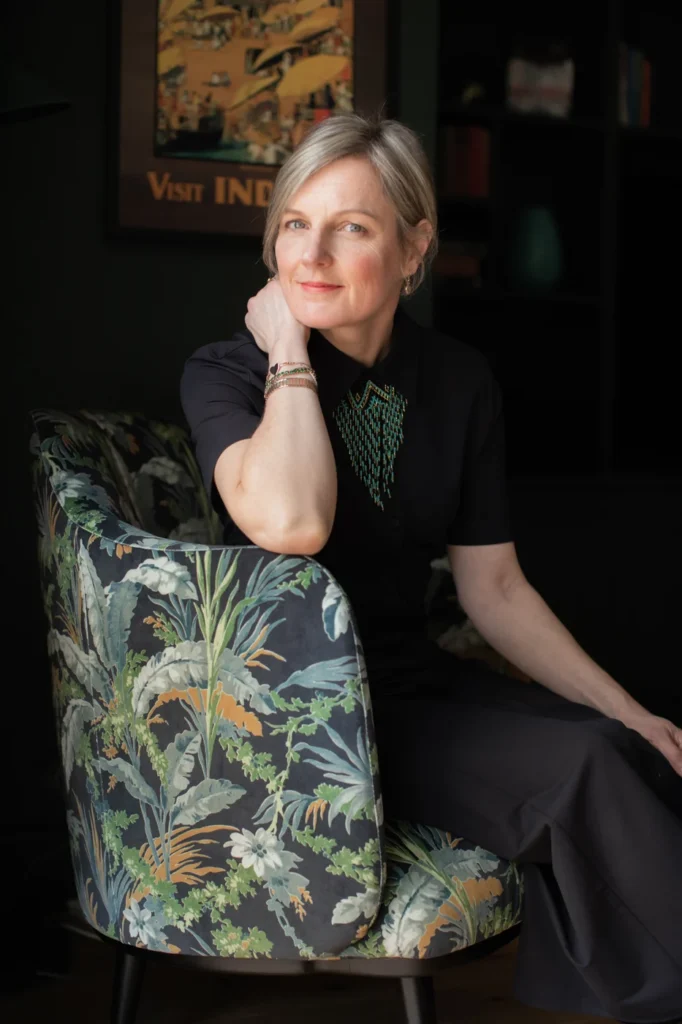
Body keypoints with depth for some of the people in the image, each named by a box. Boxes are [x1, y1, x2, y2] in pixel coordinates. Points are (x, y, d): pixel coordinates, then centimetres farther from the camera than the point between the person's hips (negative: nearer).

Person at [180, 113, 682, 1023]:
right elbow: (290, 523, -29)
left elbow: (494, 587, 9)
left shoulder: (460, 382, 5)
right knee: (579, 770, -25)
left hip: (418, 681, 5)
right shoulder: (226, 374, -7)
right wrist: (289, 355, -17)